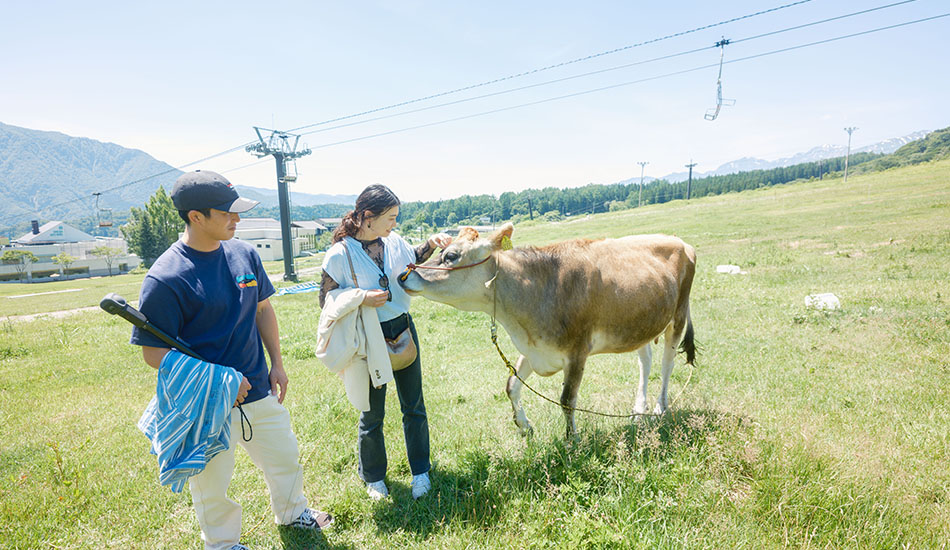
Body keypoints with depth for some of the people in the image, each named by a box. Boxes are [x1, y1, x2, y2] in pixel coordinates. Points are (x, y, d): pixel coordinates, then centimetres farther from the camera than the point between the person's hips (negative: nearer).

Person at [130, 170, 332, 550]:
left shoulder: (244, 254, -2)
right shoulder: (165, 278, -20)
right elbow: (154, 353, -15)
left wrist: (277, 364, 8)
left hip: (259, 391, 6)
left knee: (285, 457, 22)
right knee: (212, 484, 14)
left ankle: (291, 512, 51)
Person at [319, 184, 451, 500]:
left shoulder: (394, 240, -1)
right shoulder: (339, 254, -16)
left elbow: (413, 258, 21)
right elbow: (325, 300, -8)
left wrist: (431, 243, 2)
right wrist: (361, 299, -23)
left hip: (402, 329, 5)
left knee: (413, 406, 14)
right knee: (372, 414, 12)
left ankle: (420, 471, 35)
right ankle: (373, 477, 37)